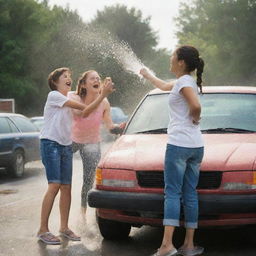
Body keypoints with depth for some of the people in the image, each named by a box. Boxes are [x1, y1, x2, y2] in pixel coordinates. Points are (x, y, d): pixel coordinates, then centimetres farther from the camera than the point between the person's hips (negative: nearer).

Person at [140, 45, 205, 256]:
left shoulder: (184, 81, -9)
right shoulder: (187, 81, 19)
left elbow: (196, 106, -26)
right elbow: (164, 86, 39)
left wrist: (194, 118, -5)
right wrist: (147, 75, 53)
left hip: (179, 144, -8)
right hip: (196, 146, 9)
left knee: (172, 193, -8)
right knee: (190, 194, 8)